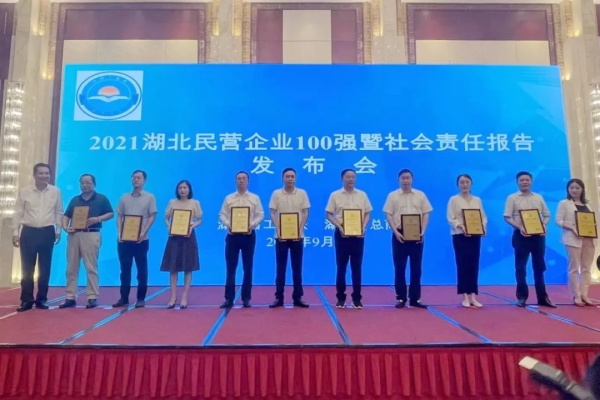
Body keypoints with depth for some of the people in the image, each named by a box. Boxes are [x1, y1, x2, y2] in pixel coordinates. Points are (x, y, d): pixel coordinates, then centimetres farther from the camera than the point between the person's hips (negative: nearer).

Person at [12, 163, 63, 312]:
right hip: (29, 232, -1)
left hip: (47, 232, 1)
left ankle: (41, 299, 16)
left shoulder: (56, 191, 2)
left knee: (45, 268, 6)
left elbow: (59, 213, 7)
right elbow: (18, 213, 2)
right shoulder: (24, 191, 0)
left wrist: (58, 231, 5)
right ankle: (26, 300, 10)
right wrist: (15, 233, -1)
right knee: (27, 268, 1)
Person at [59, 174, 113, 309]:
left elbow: (110, 214, 2)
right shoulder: (74, 200, 17)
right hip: (74, 235, 5)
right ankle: (70, 297, 11)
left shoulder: (101, 199, 6)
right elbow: (66, 215, 16)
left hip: (91, 235, -4)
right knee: (71, 267, 5)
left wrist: (98, 219, -14)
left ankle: (92, 297, 1)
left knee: (91, 267, -4)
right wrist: (65, 226, -3)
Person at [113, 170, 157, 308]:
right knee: (125, 269, 7)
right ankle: (124, 298, 15)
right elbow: (119, 216, 10)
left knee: (141, 270, 2)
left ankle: (141, 298, 9)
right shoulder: (124, 197, 13)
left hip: (141, 239, -3)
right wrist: (119, 233, -4)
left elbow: (152, 217, -2)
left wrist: (143, 232, -14)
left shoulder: (150, 197, 3)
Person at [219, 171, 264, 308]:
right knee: (231, 267, 1)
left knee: (248, 267, 5)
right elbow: (222, 215, 5)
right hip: (232, 234, 0)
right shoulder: (228, 198, 9)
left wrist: (252, 224, -15)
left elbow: (260, 215, 2)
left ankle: (246, 298, 15)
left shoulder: (255, 198, 6)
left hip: (249, 234, 0)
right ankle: (229, 298, 8)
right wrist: (228, 224, -14)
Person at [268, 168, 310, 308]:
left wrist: (300, 230, -10)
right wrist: (278, 230, -11)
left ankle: (297, 297, 13)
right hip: (281, 236, 0)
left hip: (297, 236, 1)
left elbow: (305, 213, 2)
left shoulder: (302, 193, 3)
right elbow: (272, 213, 0)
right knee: (281, 267, 4)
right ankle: (279, 297, 11)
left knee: (297, 267, 5)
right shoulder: (276, 194, 2)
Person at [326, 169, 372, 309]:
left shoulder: (362, 195, 7)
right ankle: (341, 298, 13)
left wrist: (363, 226, -8)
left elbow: (367, 213, 9)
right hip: (341, 234, -1)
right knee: (341, 266, 3)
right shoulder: (335, 195, 2)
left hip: (358, 235, 1)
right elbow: (329, 215, 0)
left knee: (357, 267, 5)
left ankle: (357, 298, 13)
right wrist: (339, 227, -13)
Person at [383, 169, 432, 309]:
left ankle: (415, 299, 13)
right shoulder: (392, 196, 2)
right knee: (399, 268, 2)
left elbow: (425, 215, 6)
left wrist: (422, 232, -6)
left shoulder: (420, 195, 7)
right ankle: (401, 298, 11)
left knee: (416, 268, 5)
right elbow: (388, 215, -1)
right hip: (400, 234, -1)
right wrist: (395, 232, -13)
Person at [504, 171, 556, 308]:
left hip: (538, 235, 4)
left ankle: (542, 297, 17)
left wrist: (543, 225, -7)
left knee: (539, 267, 9)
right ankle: (521, 297, 8)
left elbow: (547, 215, 13)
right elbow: (507, 217, -5)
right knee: (520, 267, 1)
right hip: (521, 235, -3)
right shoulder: (512, 198, 0)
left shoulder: (539, 197, 12)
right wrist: (519, 227, -19)